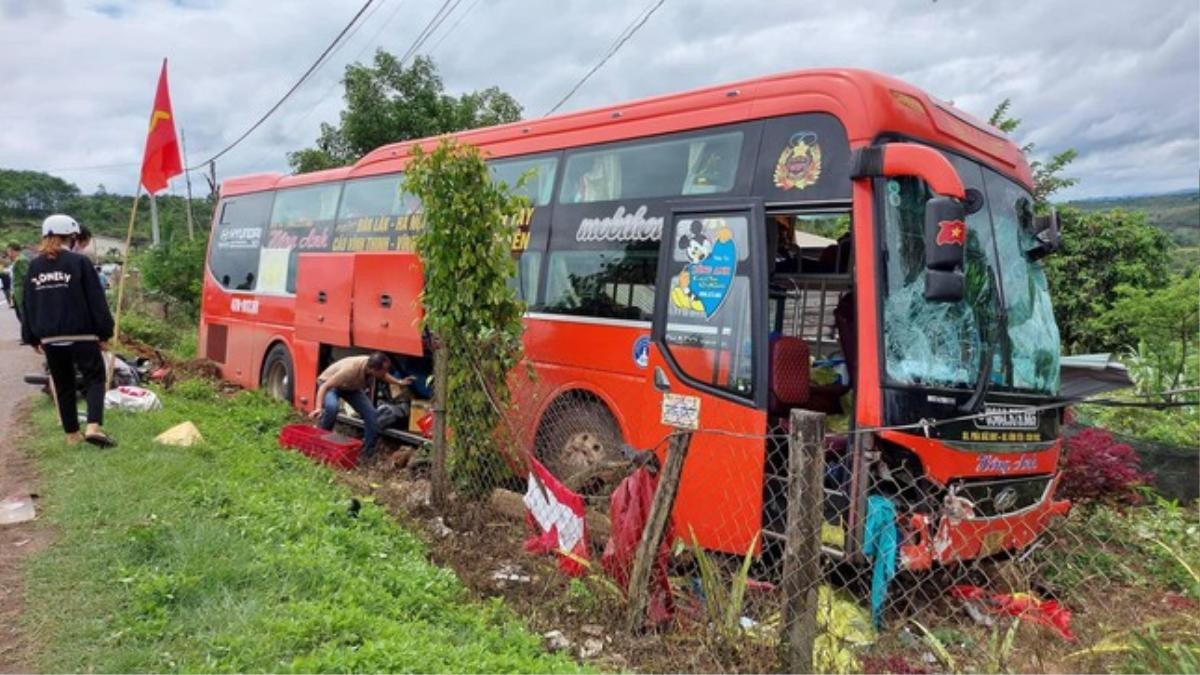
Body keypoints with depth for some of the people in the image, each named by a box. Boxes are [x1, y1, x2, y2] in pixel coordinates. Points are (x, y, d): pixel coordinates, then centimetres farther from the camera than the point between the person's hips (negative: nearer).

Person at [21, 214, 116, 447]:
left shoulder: (34, 266, 8)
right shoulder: (79, 262, -7)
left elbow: (27, 304, 12)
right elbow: (96, 300, -8)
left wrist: (32, 338, 19)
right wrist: (104, 332, -3)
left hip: (49, 338, 5)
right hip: (81, 334, -5)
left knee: (63, 385, 14)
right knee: (95, 378, 4)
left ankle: (72, 434, 18)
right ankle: (93, 427, -15)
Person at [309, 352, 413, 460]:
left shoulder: (373, 365, -25)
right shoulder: (351, 370, -44)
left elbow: (383, 375, 2)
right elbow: (324, 387, -38)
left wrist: (399, 382, -7)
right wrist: (319, 408, -49)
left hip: (352, 387, 6)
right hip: (329, 384, -6)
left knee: (370, 413, -9)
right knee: (331, 407, -37)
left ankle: (369, 452, 4)